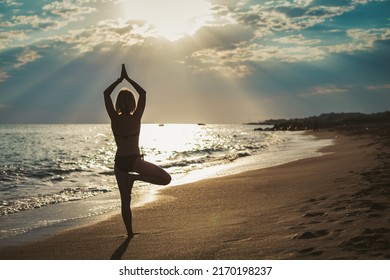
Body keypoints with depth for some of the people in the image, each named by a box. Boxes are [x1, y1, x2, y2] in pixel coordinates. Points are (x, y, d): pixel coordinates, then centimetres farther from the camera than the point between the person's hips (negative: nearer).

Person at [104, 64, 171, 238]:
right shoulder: (136, 118, -9)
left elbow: (106, 94, 5)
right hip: (135, 160, -3)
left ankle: (129, 232, 11)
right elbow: (143, 93, 1)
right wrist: (128, 79, 5)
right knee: (165, 178, 3)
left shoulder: (114, 119, -5)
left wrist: (120, 79, 8)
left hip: (119, 163, 3)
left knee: (125, 200, 11)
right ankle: (135, 177, -12)